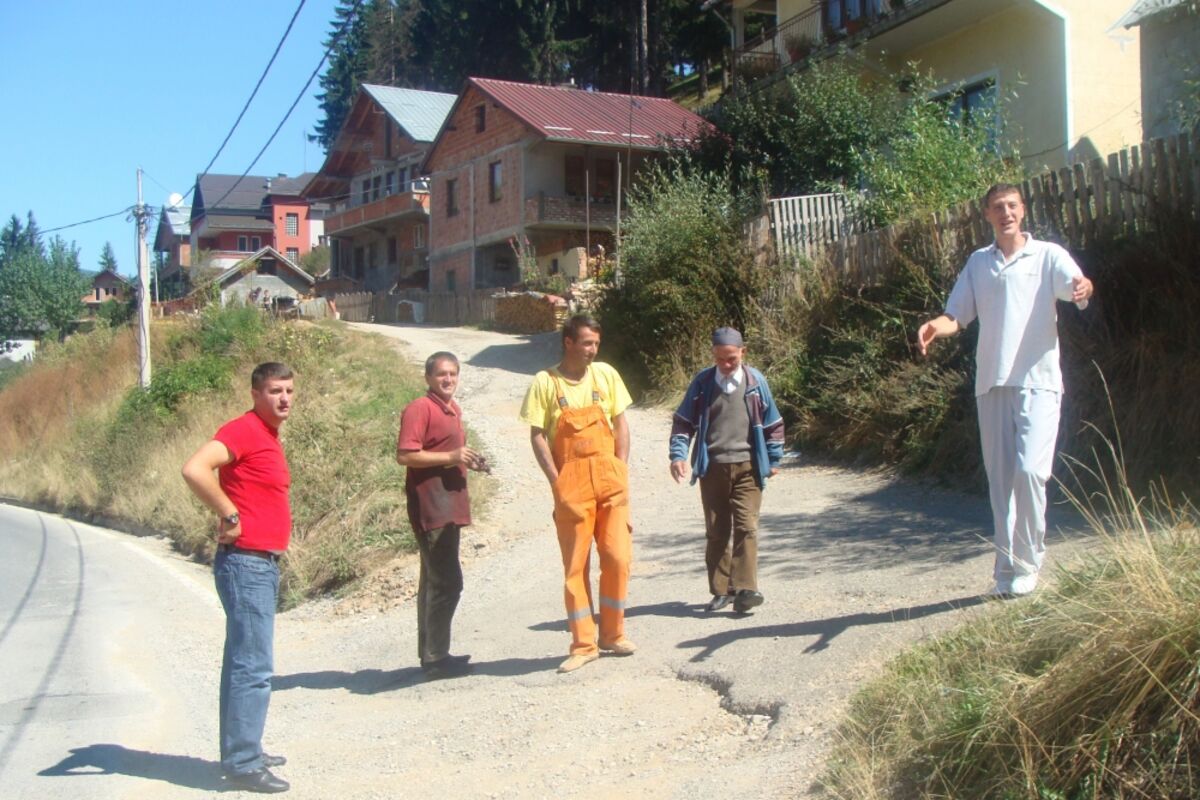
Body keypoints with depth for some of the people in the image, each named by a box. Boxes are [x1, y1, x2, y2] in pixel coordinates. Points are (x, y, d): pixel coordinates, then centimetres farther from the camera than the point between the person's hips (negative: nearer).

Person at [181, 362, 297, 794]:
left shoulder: (267, 436, 15)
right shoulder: (244, 430, -15)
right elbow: (194, 470, -30)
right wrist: (230, 517, -21)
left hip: (262, 565, 10)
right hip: (246, 564, -10)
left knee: (244, 663, 16)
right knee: (254, 667, -8)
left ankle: (242, 751, 24)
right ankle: (243, 765, -2)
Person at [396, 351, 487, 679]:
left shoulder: (452, 409, 18)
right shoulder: (420, 409, -11)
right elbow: (405, 455, -20)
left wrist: (469, 460, 12)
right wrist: (450, 457, -21)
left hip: (449, 506, 10)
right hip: (430, 506, -10)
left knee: (435, 580, 14)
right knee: (446, 582, -11)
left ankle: (431, 653, 21)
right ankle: (435, 658, -7)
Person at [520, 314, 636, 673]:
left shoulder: (605, 375, 6)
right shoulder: (545, 382, -3)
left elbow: (620, 423, 10)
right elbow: (537, 436, -4)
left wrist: (621, 470, 0)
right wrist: (556, 481, -10)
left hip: (610, 481, 3)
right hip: (571, 485, -2)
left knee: (617, 558, 0)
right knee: (575, 566, 3)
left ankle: (613, 634, 17)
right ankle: (583, 645, 10)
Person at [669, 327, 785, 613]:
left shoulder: (755, 381, 1)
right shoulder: (702, 382, 2)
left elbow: (772, 422, 10)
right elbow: (683, 421, 5)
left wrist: (773, 459, 12)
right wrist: (678, 454, -7)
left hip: (747, 467, -1)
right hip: (712, 467, 1)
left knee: (746, 527, -10)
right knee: (716, 531, 7)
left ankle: (745, 589, -12)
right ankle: (721, 590, 15)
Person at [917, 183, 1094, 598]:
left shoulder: (1047, 256, 4)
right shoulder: (978, 263, 14)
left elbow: (1076, 283, -14)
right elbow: (957, 316, 13)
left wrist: (1083, 287, -38)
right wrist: (935, 326, -10)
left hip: (1037, 381, -4)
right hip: (992, 383, 4)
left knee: (1030, 470, -14)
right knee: (1000, 478, 6)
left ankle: (1026, 563, 1)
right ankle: (1007, 568, 14)